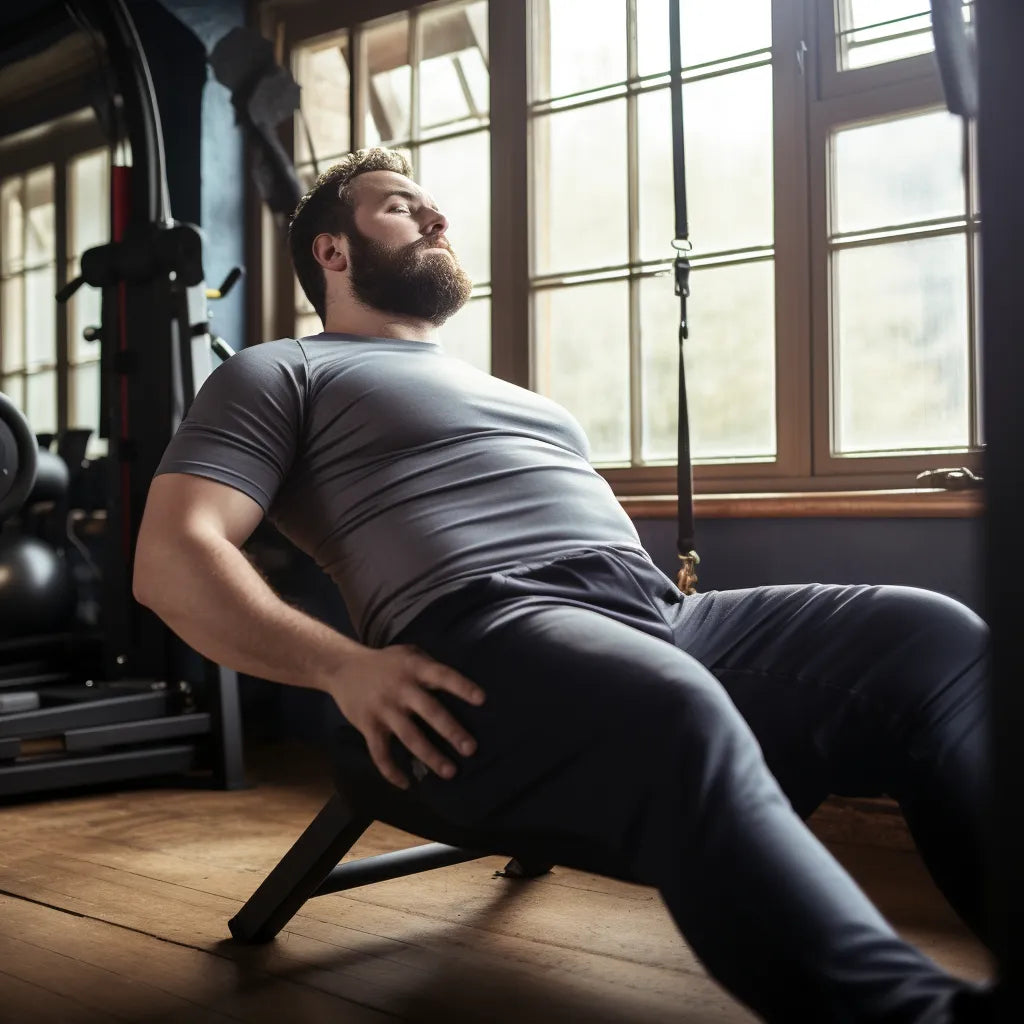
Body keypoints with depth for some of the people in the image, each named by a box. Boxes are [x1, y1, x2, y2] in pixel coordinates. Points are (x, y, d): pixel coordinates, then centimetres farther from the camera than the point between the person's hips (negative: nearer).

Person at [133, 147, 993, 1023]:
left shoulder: (507, 391, 38)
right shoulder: (284, 374, 17)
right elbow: (172, 557, 2)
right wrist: (343, 668, -15)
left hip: (661, 617, 7)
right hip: (482, 636, -7)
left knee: (934, 638, -15)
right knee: (671, 711, -40)